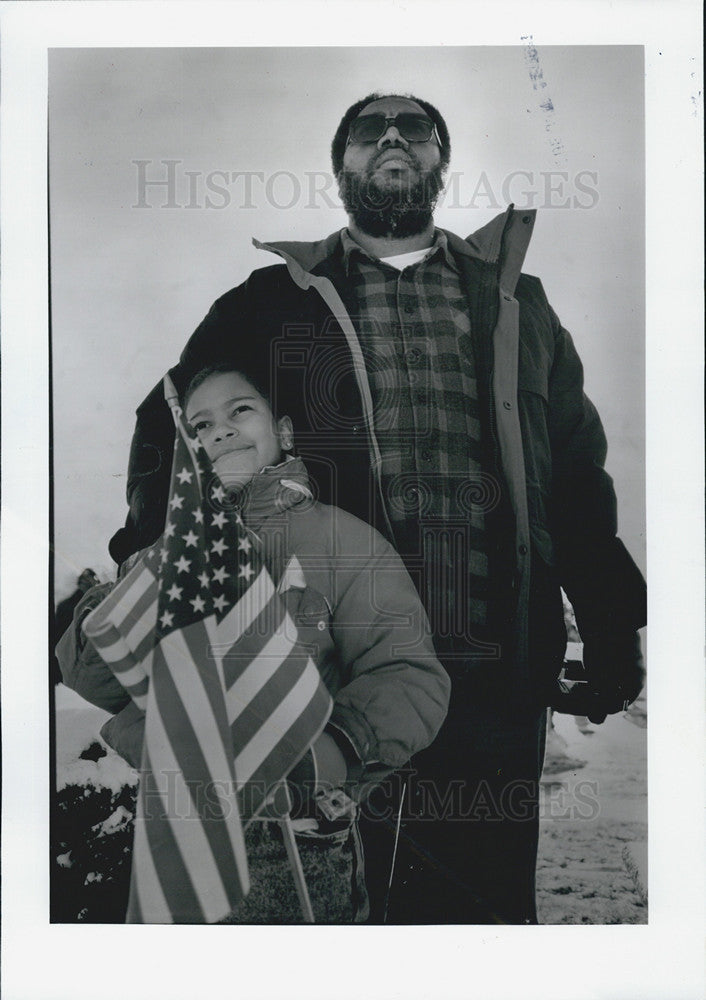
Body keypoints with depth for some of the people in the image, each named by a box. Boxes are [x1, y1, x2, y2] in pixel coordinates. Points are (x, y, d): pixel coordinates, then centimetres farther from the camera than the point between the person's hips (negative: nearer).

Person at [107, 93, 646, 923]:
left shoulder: (515, 303, 14)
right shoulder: (272, 301, 10)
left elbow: (577, 473, 13)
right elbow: (168, 431, 13)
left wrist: (611, 630, 7)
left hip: (496, 673, 2)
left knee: (489, 898, 11)